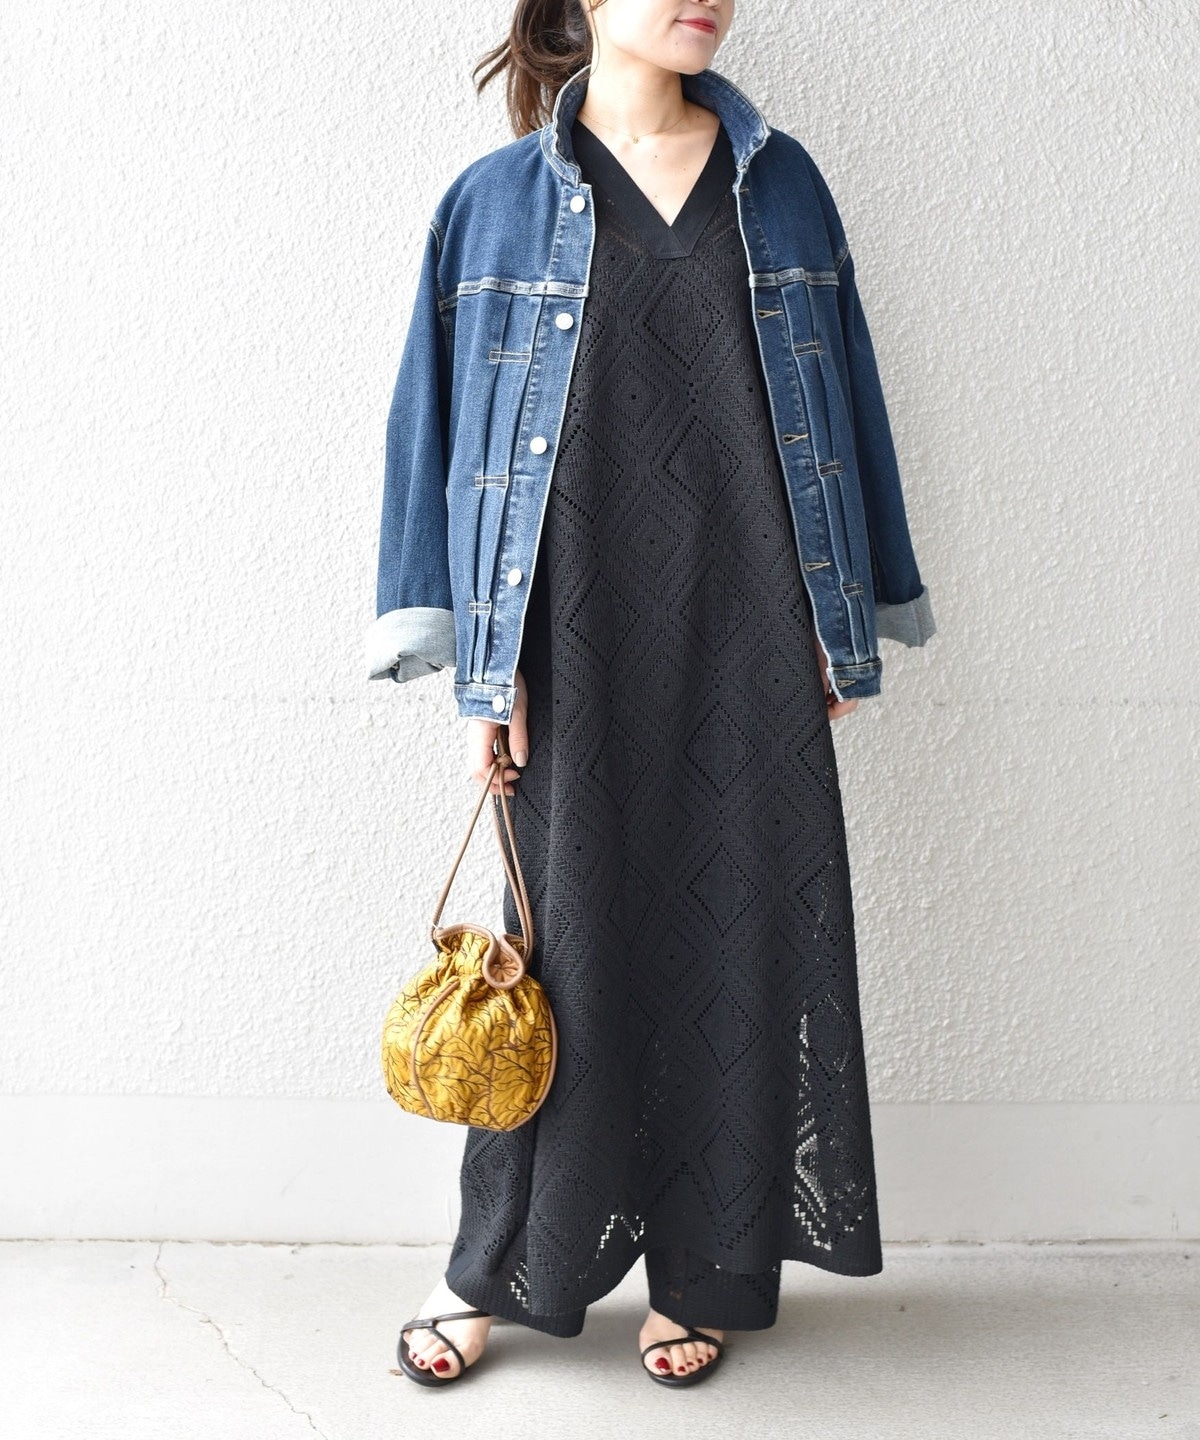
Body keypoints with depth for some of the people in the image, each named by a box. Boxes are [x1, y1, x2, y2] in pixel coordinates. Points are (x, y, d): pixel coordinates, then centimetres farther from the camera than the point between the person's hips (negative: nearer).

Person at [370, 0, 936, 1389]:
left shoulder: (778, 180, 11)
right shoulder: (503, 197, 4)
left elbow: (841, 393, 12)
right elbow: (449, 418, 2)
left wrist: (848, 621, 6)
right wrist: (481, 663, -5)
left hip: (749, 629, 2)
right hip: (583, 632, -2)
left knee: (743, 931, 5)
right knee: (574, 940, 3)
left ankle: (703, 1271, 23)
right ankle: (495, 1266, 23)